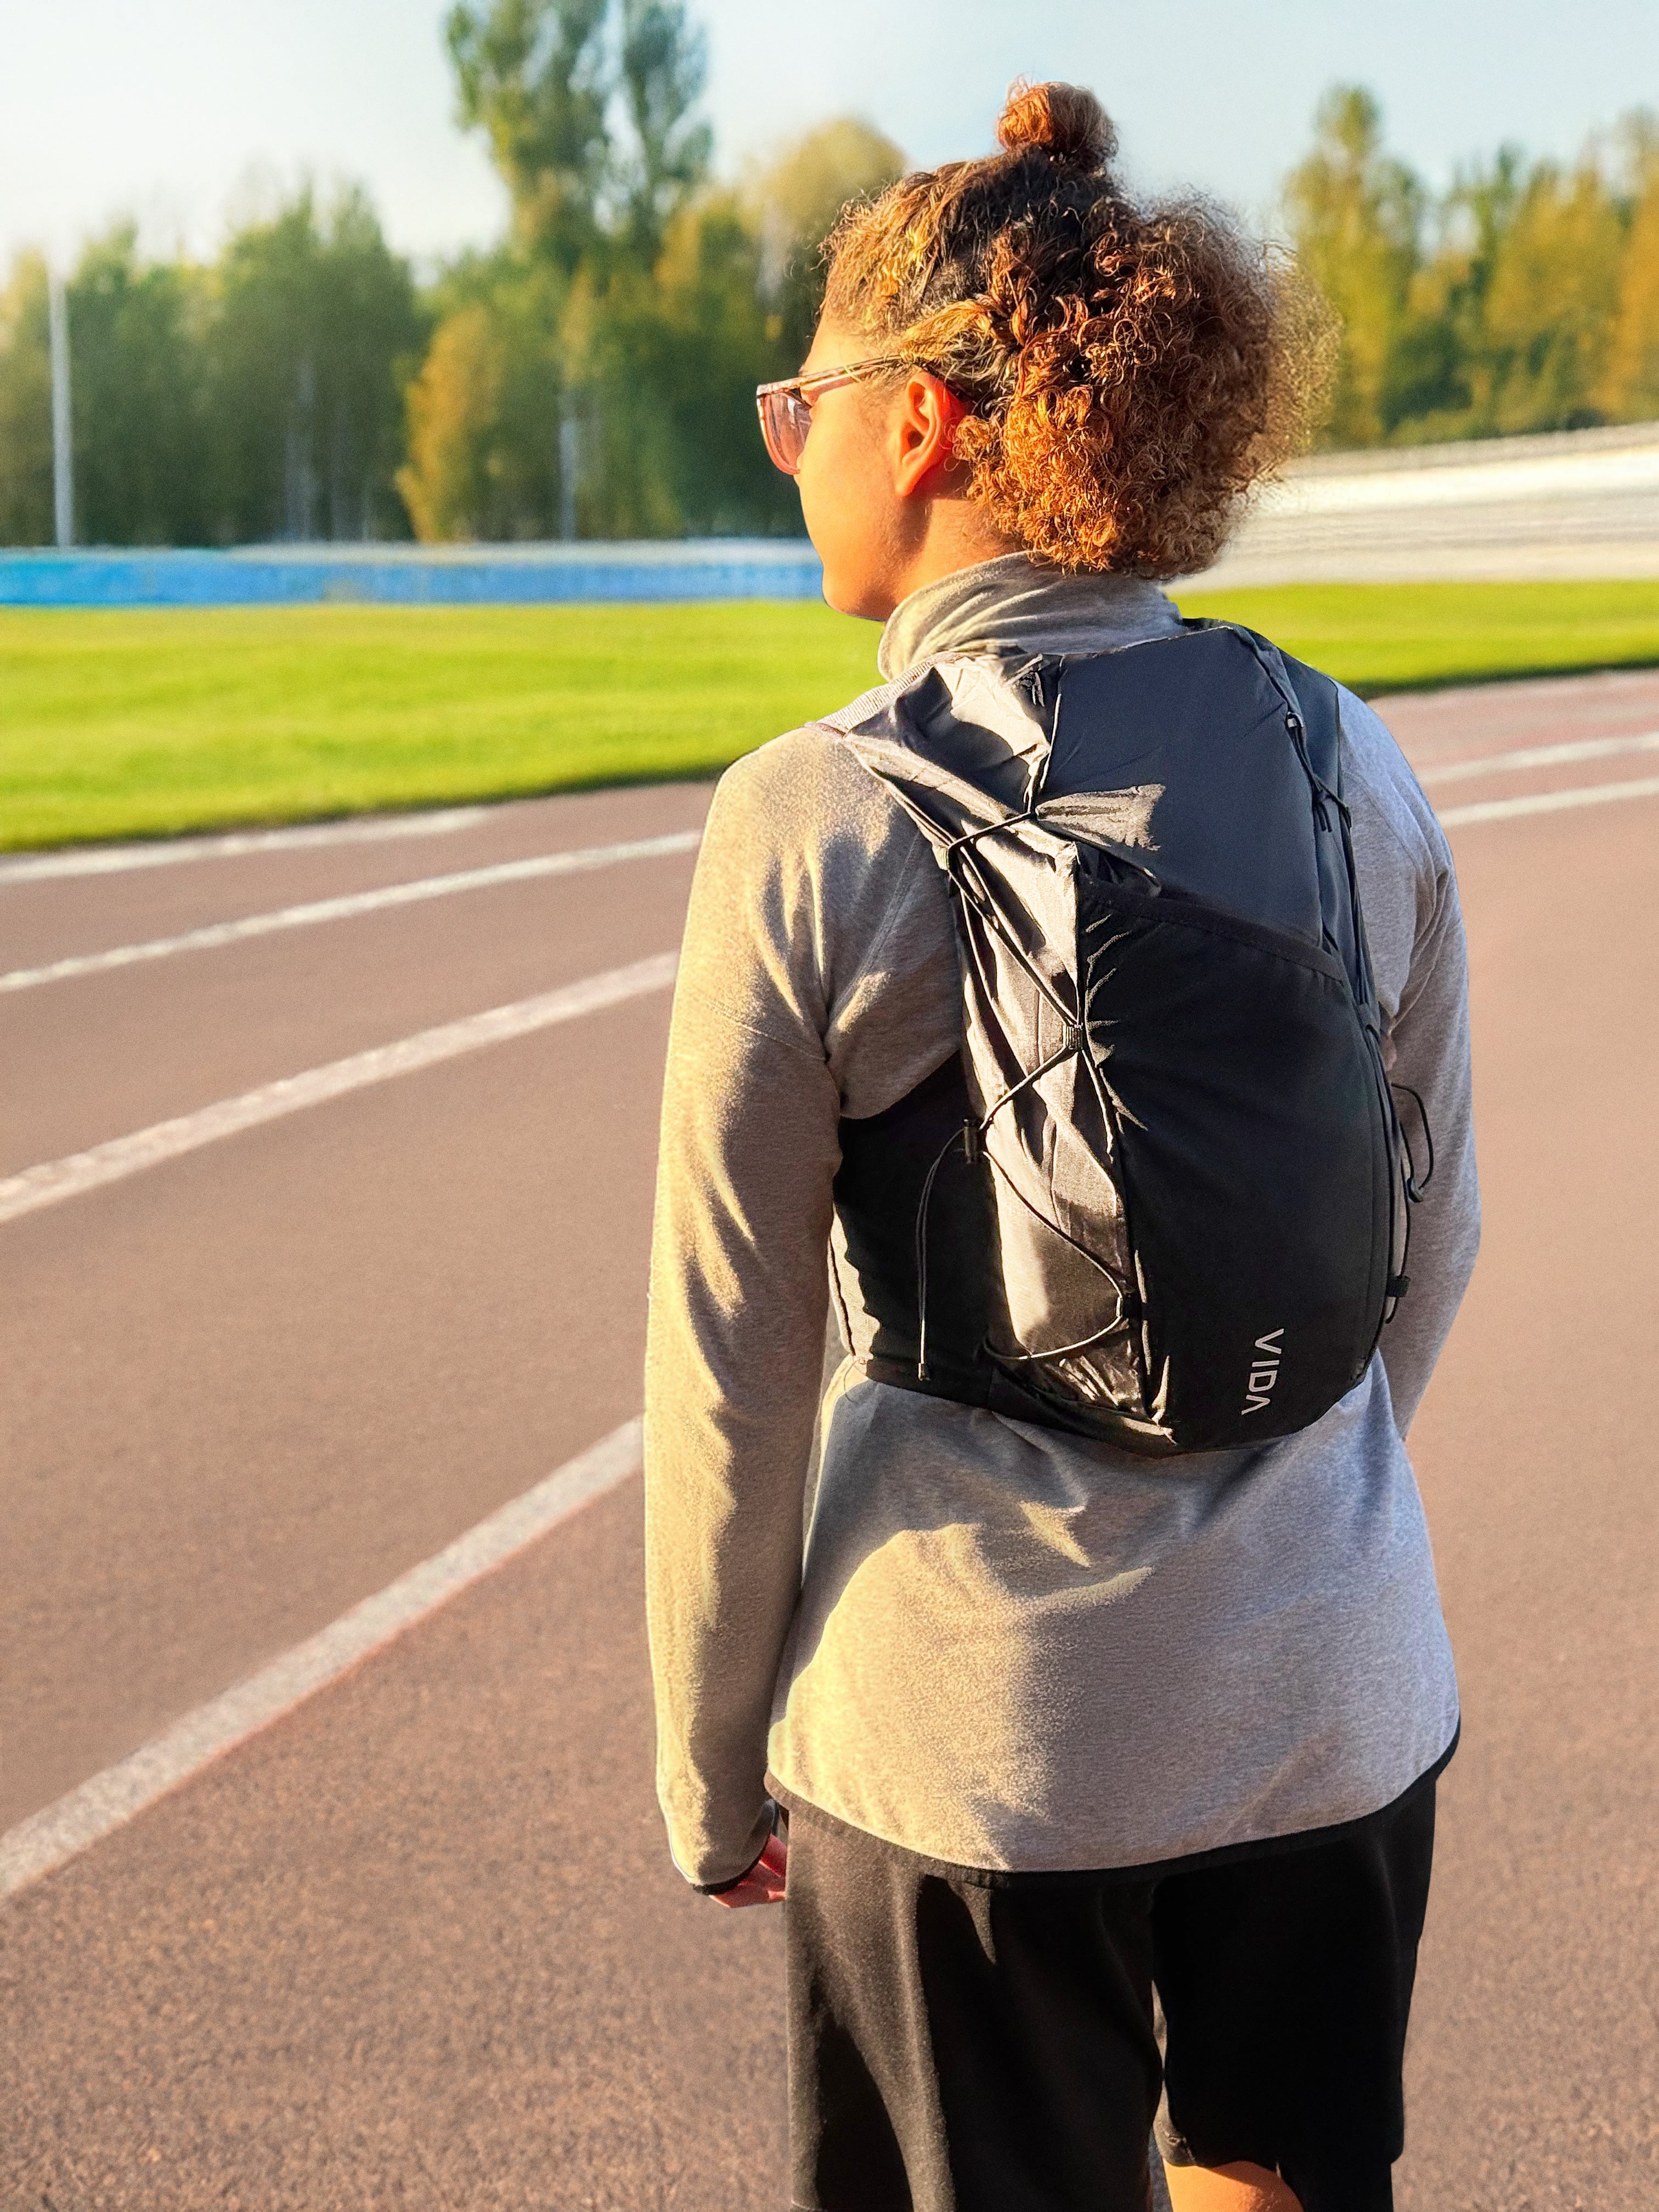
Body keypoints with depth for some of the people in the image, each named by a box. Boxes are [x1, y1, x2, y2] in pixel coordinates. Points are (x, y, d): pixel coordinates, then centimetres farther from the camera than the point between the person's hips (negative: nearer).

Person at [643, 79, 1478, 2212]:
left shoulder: (811, 823, -15)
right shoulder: (1352, 767, -2)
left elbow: (732, 1372, -10)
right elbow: (1434, 1240, 8)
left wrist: (712, 1774, 4)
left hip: (971, 1738, -3)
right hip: (1338, 1703, 4)